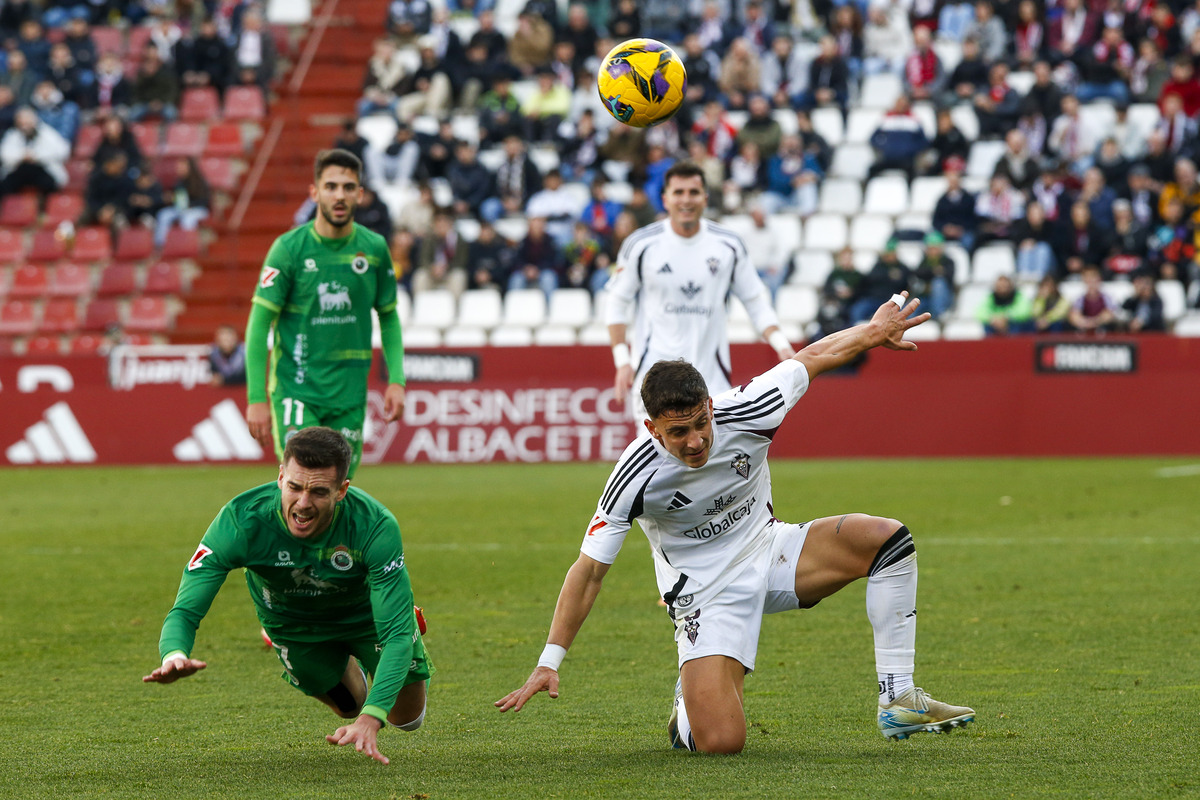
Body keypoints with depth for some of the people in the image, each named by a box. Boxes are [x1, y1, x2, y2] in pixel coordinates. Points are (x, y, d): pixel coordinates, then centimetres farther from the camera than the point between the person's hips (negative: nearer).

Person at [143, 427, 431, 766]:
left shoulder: (376, 527, -42)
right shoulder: (240, 521, -40)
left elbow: (398, 636, -42)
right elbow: (185, 611, -39)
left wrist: (370, 719, -57)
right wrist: (174, 655, -65)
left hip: (367, 612, -1)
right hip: (292, 624, 1)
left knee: (406, 718, 14)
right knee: (348, 706, 17)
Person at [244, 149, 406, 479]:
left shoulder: (374, 248, 3)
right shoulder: (290, 248, -8)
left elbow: (389, 317, 15)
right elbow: (259, 324, -7)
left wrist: (396, 379, 2)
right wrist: (256, 399, -13)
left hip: (349, 391, 4)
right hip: (296, 388, -4)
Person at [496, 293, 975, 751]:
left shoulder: (744, 415, -19)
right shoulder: (637, 475, -25)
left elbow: (813, 358, 0)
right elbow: (589, 569, -18)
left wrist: (874, 332, 11)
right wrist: (549, 663, -21)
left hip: (767, 552, 5)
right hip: (705, 593, -5)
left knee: (887, 538, -17)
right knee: (720, 743, -22)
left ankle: (898, 703, -10)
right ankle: (688, 704, 19)